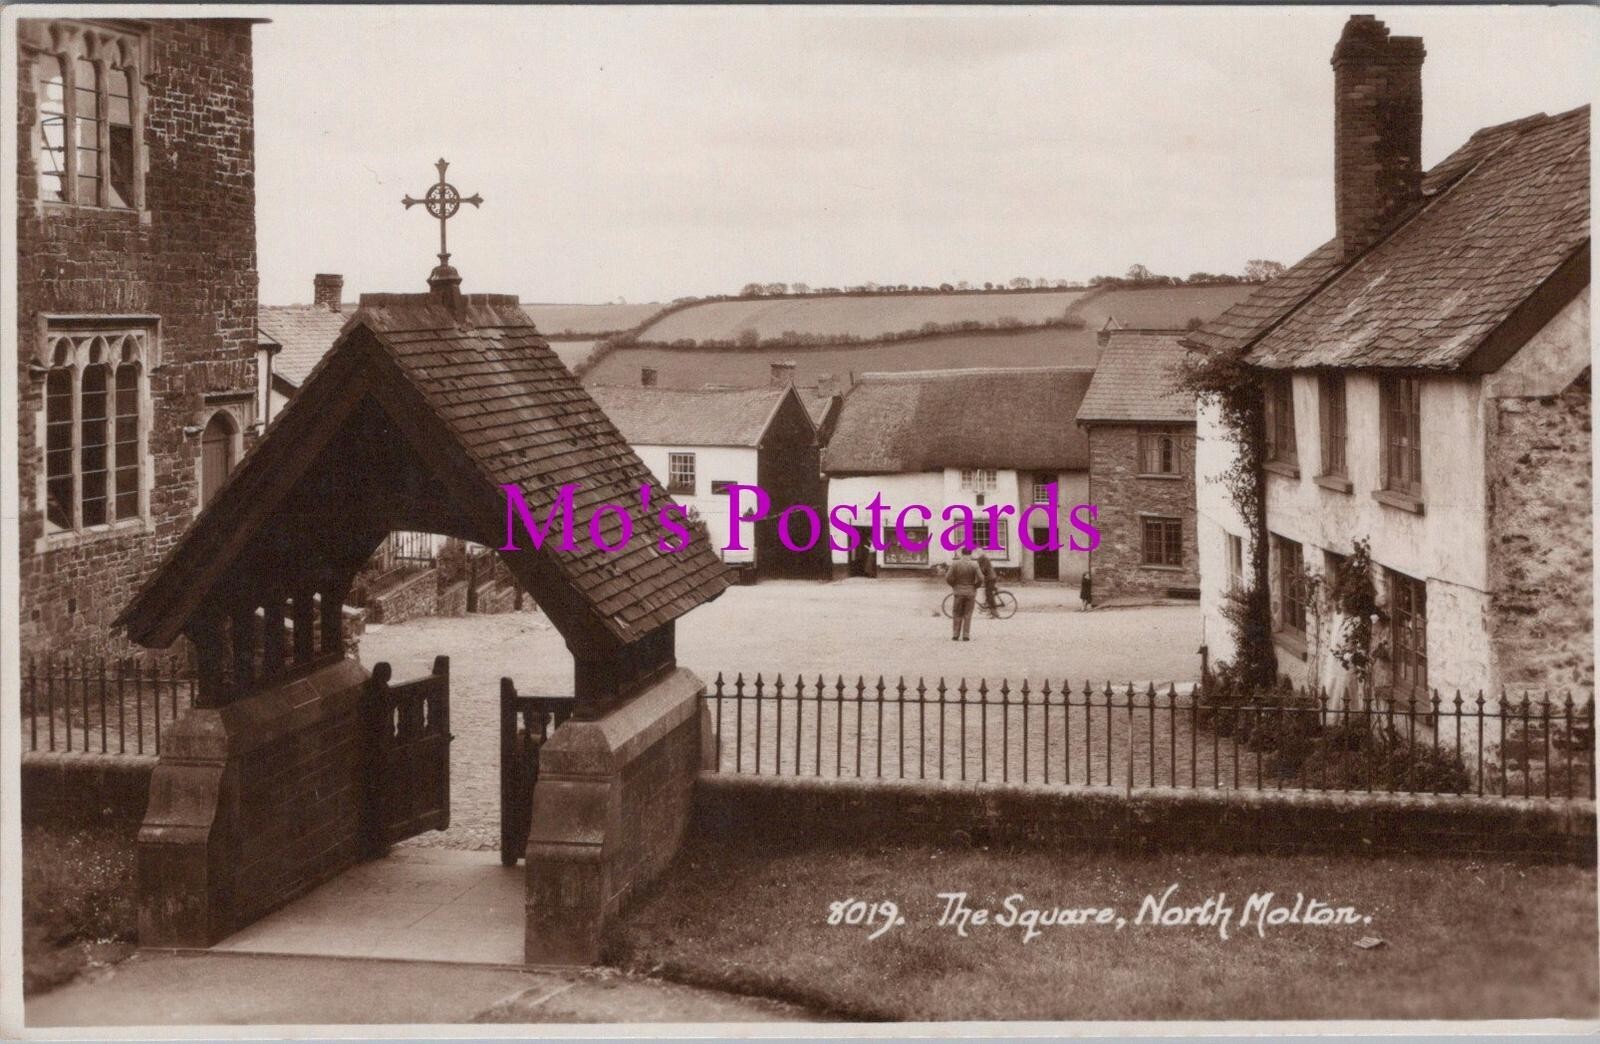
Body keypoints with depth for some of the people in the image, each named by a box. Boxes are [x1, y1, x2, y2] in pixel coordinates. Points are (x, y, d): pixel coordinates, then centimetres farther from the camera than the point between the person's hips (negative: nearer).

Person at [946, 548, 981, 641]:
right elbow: (980, 579, -13)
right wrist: (974, 586, 5)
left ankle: (955, 635, 6)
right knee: (967, 615, 6)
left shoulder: (955, 564, -6)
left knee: (957, 615, 10)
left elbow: (948, 578, -8)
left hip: (959, 592, 0)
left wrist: (954, 586, 9)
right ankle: (966, 636, 2)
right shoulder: (974, 565, -9)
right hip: (971, 592, 0)